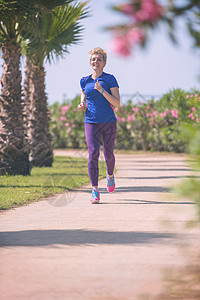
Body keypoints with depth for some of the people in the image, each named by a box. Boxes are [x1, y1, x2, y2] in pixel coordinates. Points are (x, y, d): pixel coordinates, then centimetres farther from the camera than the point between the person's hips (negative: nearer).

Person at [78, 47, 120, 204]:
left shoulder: (110, 79, -2)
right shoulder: (85, 81, 10)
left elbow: (117, 103, -8)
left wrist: (102, 91, -19)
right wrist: (82, 106, 1)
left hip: (109, 122, -1)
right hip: (91, 122, 1)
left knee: (109, 154, 7)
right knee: (93, 153, -14)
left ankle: (110, 175, 42)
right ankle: (95, 190, -15)